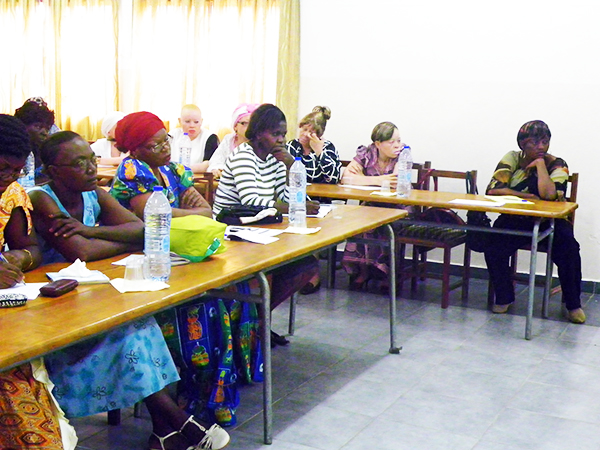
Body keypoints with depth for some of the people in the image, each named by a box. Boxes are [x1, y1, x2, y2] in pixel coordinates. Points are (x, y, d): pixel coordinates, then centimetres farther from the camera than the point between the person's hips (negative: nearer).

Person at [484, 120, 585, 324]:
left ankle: (573, 304, -6)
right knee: (494, 247, -27)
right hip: (514, 221, 1)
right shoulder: (512, 159, -1)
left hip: (549, 222, 0)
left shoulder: (556, 164, -5)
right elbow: (492, 189, -15)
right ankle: (504, 297, -2)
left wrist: (539, 163, -16)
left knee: (568, 248, -28)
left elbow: (548, 194, -26)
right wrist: (528, 197, -20)